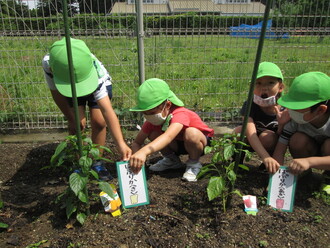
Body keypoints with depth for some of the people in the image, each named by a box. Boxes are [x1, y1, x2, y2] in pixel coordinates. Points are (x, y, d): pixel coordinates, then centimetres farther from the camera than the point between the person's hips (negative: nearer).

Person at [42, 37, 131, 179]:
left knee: (99, 122, -15)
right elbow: (56, 93, -19)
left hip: (99, 85, -2)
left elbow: (107, 110, -50)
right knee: (76, 124, -13)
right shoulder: (48, 63, -38)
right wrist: (72, 118, -16)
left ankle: (97, 163, 7)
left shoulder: (94, 70, -44)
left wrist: (121, 144, -56)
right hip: (68, 88, 2)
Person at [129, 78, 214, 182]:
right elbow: (136, 143, -14)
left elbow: (168, 136, -57)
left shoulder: (179, 114, -36)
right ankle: (171, 160, 7)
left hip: (200, 141, -5)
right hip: (178, 143, 6)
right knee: (152, 134, -19)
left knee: (191, 133, -41)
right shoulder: (152, 120, -16)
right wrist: (137, 157, -38)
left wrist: (144, 151, -73)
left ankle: (194, 163, -10)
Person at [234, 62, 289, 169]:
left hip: (271, 143, 0)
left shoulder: (285, 111, -24)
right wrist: (265, 157, -56)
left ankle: (268, 165, -2)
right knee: (239, 131, -31)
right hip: (251, 142, 0)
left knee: (267, 136, -34)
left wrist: (281, 125, -40)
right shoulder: (250, 105, -27)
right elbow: (251, 134, -40)